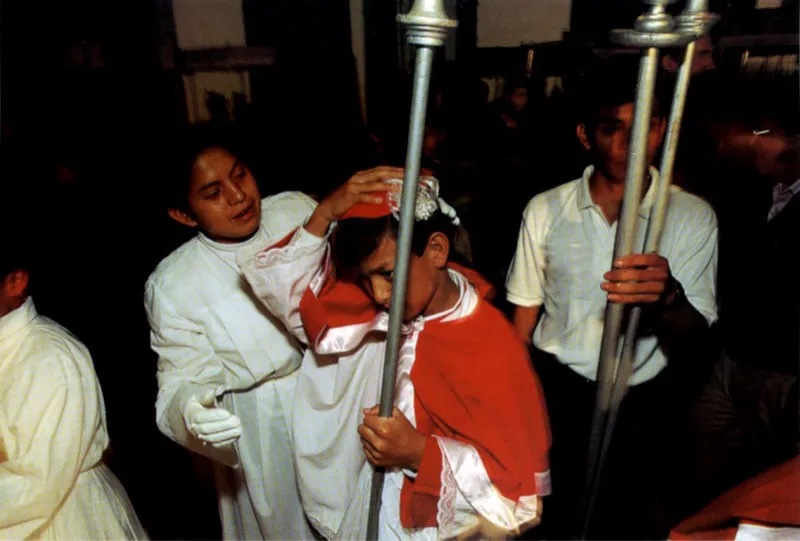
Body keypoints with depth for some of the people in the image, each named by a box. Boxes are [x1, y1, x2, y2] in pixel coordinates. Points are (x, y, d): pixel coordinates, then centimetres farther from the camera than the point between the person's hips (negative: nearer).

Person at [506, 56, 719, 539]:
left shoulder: (693, 216, -4)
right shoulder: (546, 210, -2)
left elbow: (691, 342, -10)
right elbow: (523, 321, 3)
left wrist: (668, 297, -31)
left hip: (640, 405, 0)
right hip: (554, 392, 0)